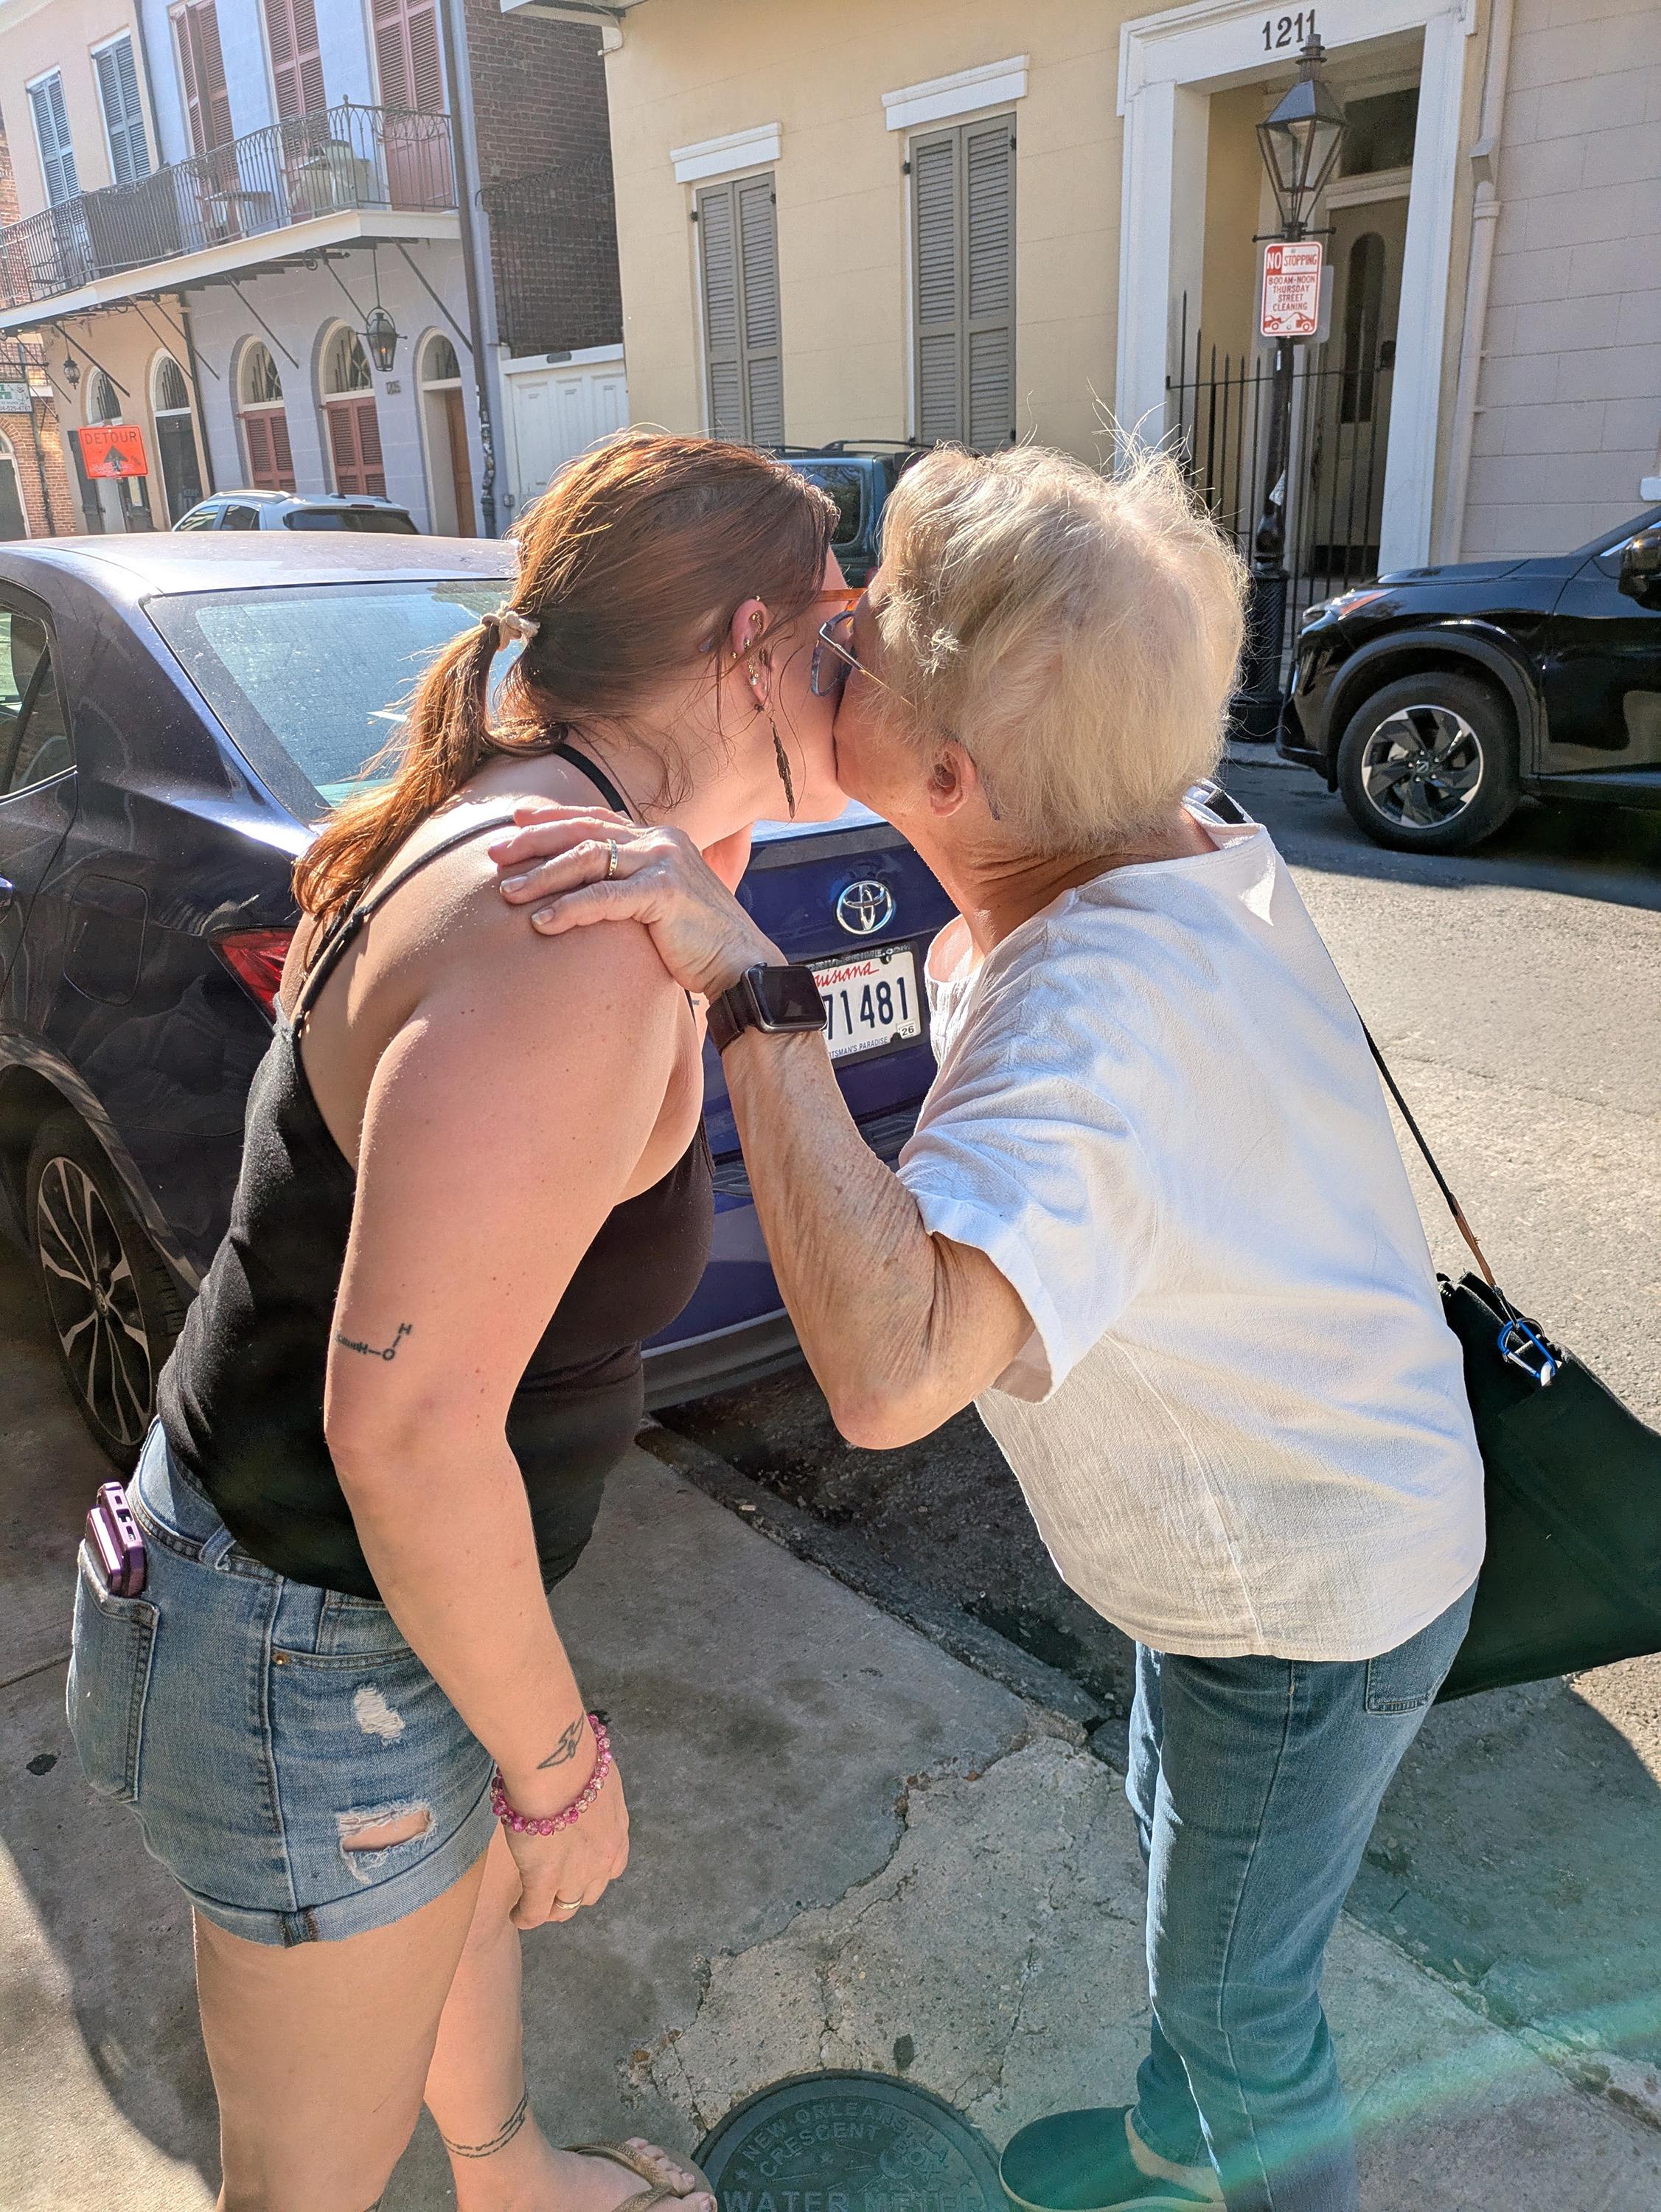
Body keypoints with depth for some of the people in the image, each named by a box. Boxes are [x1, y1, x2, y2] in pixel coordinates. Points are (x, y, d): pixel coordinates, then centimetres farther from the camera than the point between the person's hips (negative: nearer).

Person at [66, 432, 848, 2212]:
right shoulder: (566, 933, -32)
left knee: (476, 1895, 35)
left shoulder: (519, 832, -1)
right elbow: (405, 1429, -31)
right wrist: (560, 1760, -17)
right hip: (315, 1663, -10)